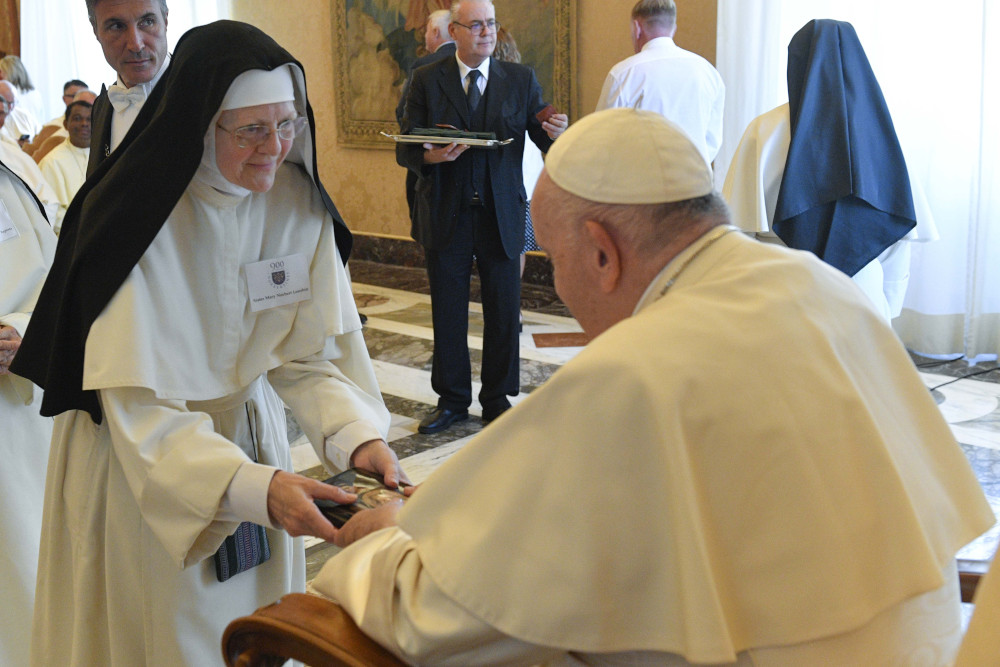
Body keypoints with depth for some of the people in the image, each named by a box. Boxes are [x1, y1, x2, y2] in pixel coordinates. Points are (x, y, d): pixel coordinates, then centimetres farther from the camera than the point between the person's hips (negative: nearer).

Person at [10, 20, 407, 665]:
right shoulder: (131, 221, -26)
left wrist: (357, 435, -31)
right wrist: (253, 486, -44)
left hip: (252, 431, 4)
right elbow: (140, 408, -30)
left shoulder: (298, 204, -12)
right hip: (140, 462, -4)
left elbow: (312, 353, -11)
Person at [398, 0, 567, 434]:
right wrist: (430, 157, -23)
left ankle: (497, 400, 21)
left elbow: (544, 140, 0)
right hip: (445, 216, 0)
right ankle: (452, 399, 24)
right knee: (448, 313, 9)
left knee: (503, 313, 5)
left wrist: (556, 133, -24)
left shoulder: (521, 80, 5)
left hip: (501, 216, 1)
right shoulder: (426, 81, 2)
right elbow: (404, 149, -1)